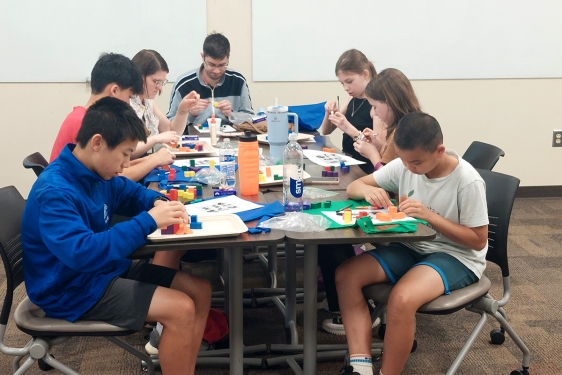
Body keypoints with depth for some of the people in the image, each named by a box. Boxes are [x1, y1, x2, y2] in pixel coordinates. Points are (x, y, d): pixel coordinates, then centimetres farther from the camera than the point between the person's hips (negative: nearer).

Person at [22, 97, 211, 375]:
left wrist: (158, 202, -4)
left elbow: (131, 192, 20)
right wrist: (149, 220, -37)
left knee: (200, 291, 2)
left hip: (105, 269, 9)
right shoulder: (55, 191, -27)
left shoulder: (97, 172, 1)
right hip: (73, 288, -9)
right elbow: (82, 253, -40)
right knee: (181, 309, -22)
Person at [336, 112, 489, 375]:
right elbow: (353, 187, 3)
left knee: (402, 299, -35)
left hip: (456, 257, -6)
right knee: (346, 275, -14)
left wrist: (429, 215, -25)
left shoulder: (468, 181, -20)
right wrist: (369, 190, -23)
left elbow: (478, 241, -14)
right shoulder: (403, 166, -5)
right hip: (412, 247, 6)